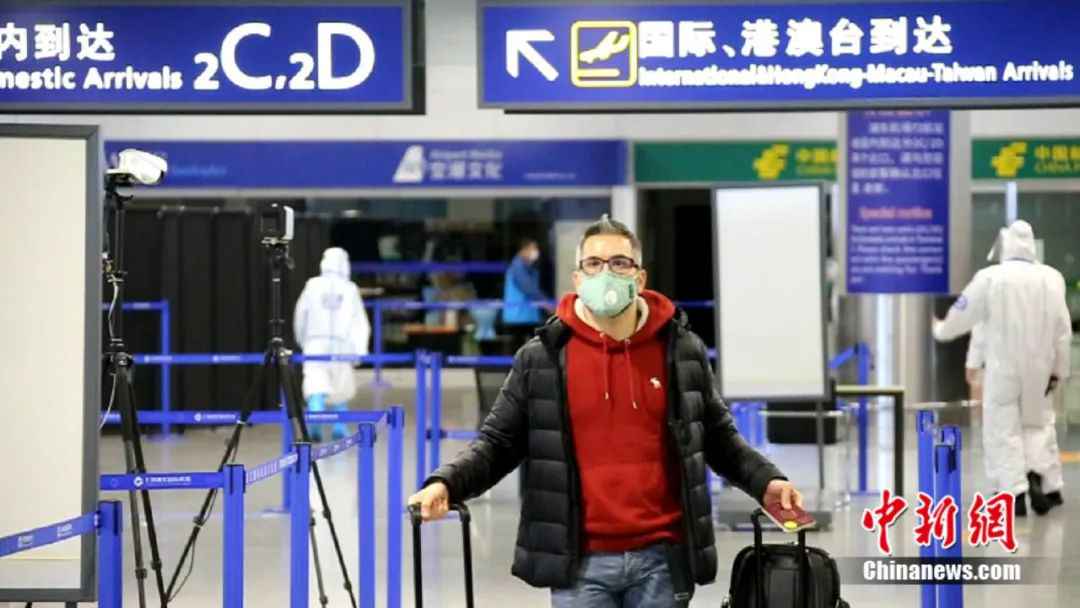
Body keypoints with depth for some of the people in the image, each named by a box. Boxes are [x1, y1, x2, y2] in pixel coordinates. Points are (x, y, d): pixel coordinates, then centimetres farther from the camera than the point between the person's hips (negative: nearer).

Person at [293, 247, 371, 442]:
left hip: (315, 343, -1)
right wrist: (360, 350, -2)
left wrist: (302, 341, 25)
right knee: (341, 388, 15)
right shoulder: (350, 289, 3)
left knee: (315, 386, -5)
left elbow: (300, 316, 10)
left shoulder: (313, 286, 3)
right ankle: (339, 428, 15)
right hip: (341, 345, 1)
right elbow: (360, 322, -1)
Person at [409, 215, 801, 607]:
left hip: (661, 559, 1)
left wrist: (765, 481, 0)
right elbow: (499, 442, 4)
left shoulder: (682, 351, 5)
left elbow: (717, 438, 15)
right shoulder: (541, 358, 1)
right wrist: (446, 484, -12)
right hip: (581, 563, -1)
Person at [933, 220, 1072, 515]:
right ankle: (1039, 476, 0)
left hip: (1003, 368, -2)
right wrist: (1058, 368, 10)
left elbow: (963, 315, 1)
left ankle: (1015, 492, -2)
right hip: (1039, 367, 2)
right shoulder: (1051, 278, -4)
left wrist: (940, 329, 22)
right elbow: (1062, 329, -1)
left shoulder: (989, 278, -10)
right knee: (1037, 423, 18)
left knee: (1004, 429, 5)